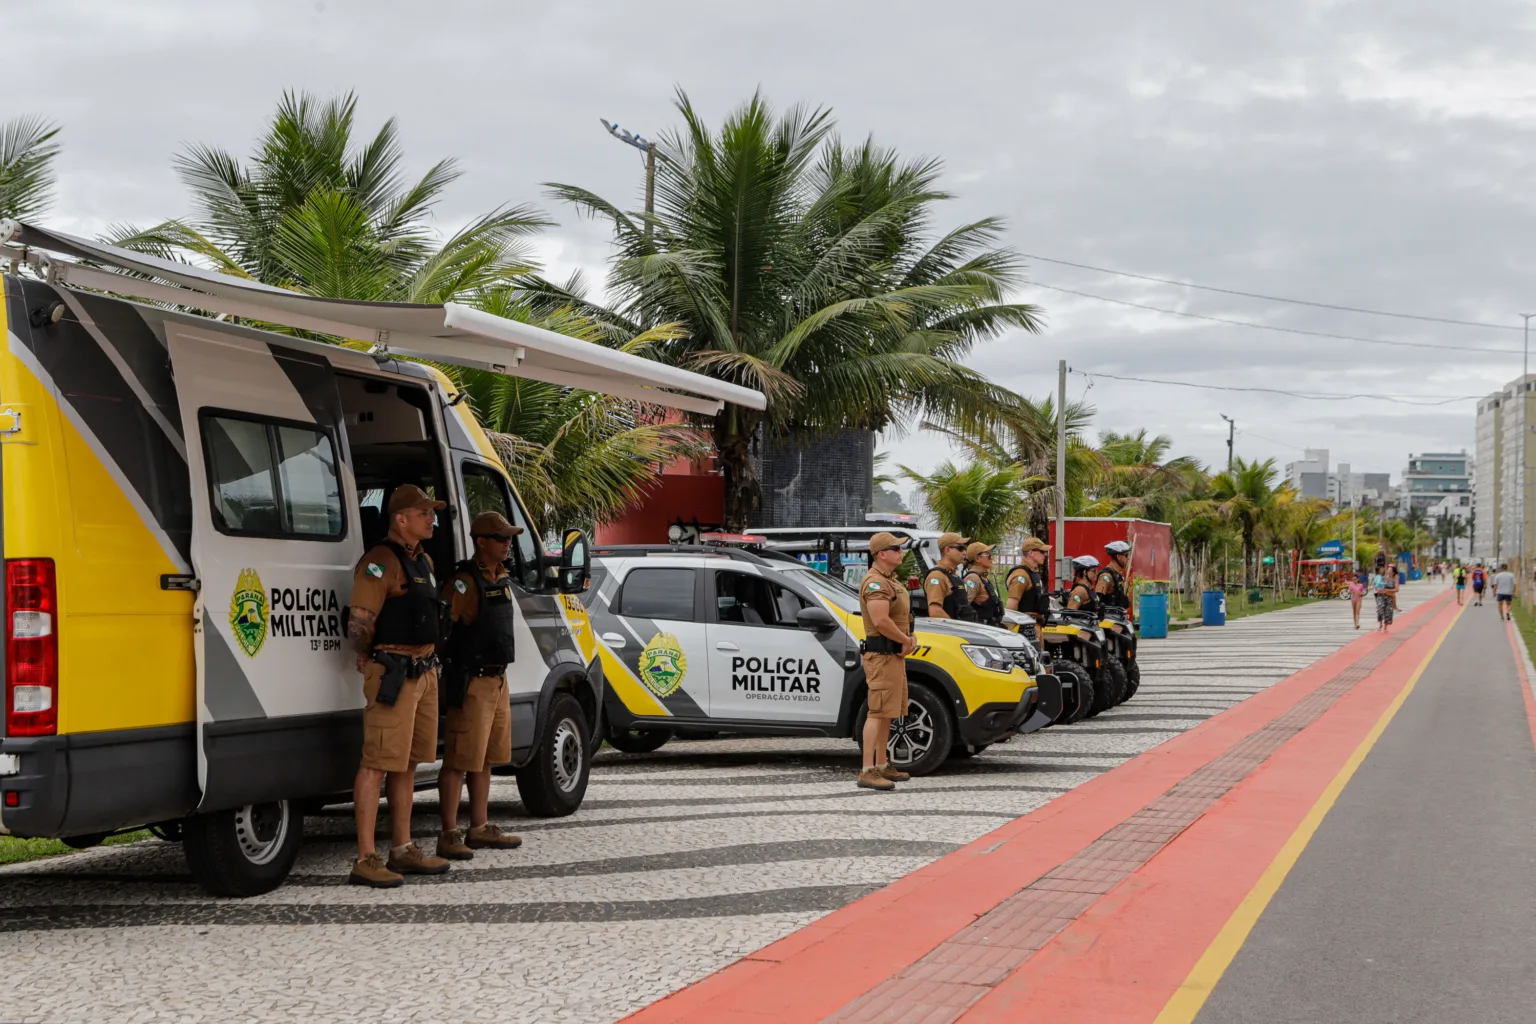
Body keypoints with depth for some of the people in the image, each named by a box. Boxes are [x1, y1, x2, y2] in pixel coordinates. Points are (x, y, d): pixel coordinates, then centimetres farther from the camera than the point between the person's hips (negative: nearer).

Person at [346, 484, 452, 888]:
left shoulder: (424, 561, 17)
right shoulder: (380, 561, -13)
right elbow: (359, 624, -17)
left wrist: (428, 660, 17)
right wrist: (371, 662, -1)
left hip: (424, 671, 9)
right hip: (393, 673, -9)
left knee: (408, 764, 14)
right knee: (377, 764, -8)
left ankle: (402, 850, 21)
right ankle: (366, 859, -7)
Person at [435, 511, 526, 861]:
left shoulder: (502, 579, 13)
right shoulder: (464, 582, -15)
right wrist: (446, 664, -20)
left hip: (497, 679, 9)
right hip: (471, 683, -9)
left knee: (485, 758, 16)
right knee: (459, 760, -6)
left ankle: (480, 829, 25)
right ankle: (449, 835, -2)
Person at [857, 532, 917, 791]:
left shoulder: (890, 580, 19)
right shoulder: (875, 582, -16)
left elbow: (902, 615, 25)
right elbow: (881, 621, -26)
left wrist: (909, 639, 6)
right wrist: (905, 640, -14)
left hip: (895, 654, 11)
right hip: (882, 653, -11)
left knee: (887, 712, 16)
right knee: (878, 712, -13)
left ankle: (882, 765, 24)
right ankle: (867, 771, -16)